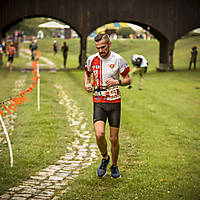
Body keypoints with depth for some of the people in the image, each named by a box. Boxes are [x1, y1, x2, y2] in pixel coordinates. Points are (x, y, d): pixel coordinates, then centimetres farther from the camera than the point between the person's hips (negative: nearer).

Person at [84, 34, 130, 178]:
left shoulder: (118, 60, -5)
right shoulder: (91, 60, 2)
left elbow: (128, 79, 3)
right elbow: (87, 74, 22)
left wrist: (117, 82, -17)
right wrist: (87, 84, 1)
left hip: (114, 102, -1)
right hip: (98, 102, 1)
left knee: (114, 138, 3)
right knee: (99, 134, -18)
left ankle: (114, 166, 26)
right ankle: (105, 158, 12)